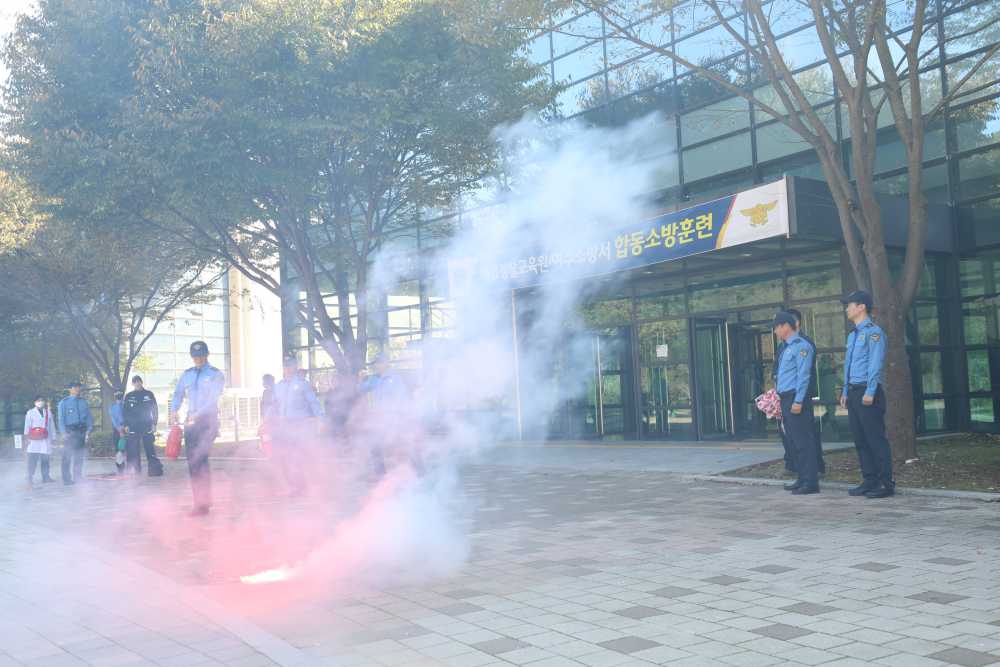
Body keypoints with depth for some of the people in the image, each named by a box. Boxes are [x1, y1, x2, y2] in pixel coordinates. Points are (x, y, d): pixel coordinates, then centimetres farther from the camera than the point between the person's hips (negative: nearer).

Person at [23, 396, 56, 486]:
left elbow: (52, 425, 13)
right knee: (32, 460, -7)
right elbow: (27, 426, 4)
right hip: (34, 440, -3)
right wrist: (27, 437, -2)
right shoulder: (30, 413, 5)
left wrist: (53, 437, 9)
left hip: (46, 440, 3)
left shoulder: (48, 413, 13)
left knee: (45, 460, 4)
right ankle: (30, 478, -6)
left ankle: (46, 477, 9)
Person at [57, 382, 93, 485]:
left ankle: (77, 477, 21)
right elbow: (61, 419, -3)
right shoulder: (64, 403, 1)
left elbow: (89, 417, 11)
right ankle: (67, 479, 0)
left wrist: (89, 429, -2)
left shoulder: (83, 402, 11)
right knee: (67, 456, -5)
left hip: (82, 431, 4)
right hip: (69, 432, -4)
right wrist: (64, 433, -12)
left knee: (80, 456, 10)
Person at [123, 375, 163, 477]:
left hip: (147, 427, -1)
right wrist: (126, 425, 0)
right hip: (133, 428, 1)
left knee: (150, 449, -5)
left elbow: (155, 409, 8)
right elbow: (124, 411, 10)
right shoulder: (128, 396, 10)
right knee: (133, 452, -1)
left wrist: (154, 423, 0)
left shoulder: (149, 394, 7)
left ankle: (155, 470, -5)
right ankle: (134, 472, 5)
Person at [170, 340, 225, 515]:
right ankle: (200, 502, 10)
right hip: (191, 422, 5)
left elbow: (213, 400, -12)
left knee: (200, 458, -18)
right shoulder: (186, 375, 15)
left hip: (208, 421, -5)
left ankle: (203, 502, -14)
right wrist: (173, 411, -7)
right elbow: (178, 394, 12)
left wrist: (197, 415, -24)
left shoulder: (216, 375, -1)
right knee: (192, 461, 3)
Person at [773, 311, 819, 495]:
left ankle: (811, 482, -6)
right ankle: (802, 478, 18)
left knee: (804, 441, -7)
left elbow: (803, 375, -16)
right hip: (785, 399, 9)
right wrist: (780, 399, 18)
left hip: (796, 398, -9)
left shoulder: (801, 346, -10)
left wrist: (798, 401, -21)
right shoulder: (786, 348, 18)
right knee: (795, 442, 12)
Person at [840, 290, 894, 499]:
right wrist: (846, 392, 18)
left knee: (876, 439, -6)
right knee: (860, 440, 10)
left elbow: (876, 364, -15)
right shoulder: (852, 335, 19)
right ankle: (869, 481, 15)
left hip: (868, 393, -9)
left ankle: (886, 483, -3)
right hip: (854, 393, 9)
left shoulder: (873, 332, -8)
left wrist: (870, 393, -20)